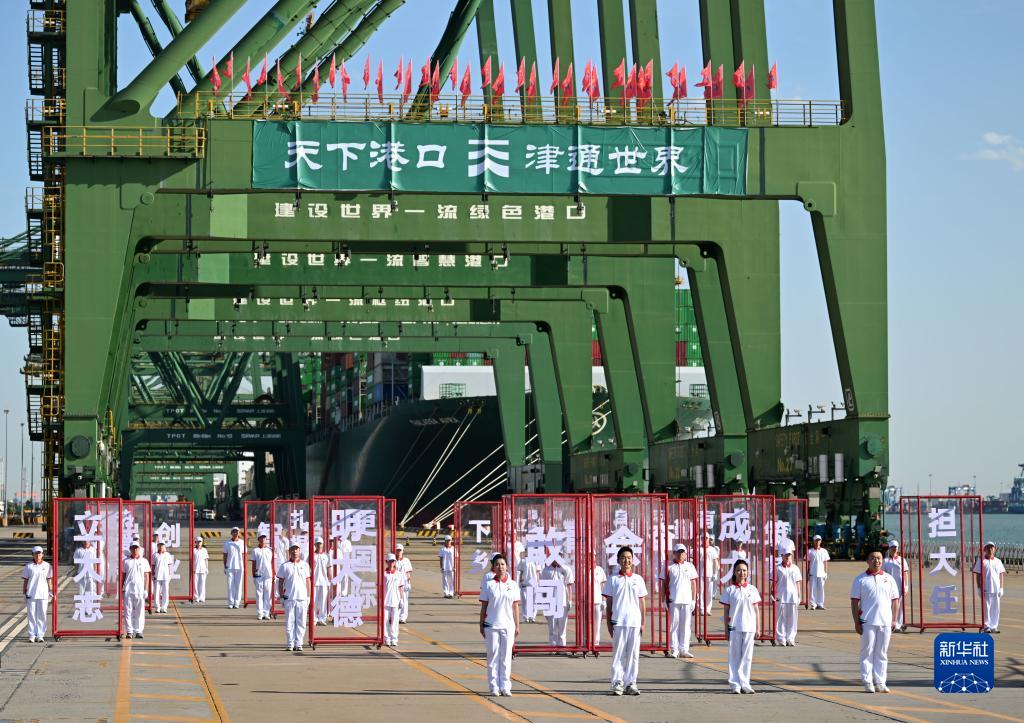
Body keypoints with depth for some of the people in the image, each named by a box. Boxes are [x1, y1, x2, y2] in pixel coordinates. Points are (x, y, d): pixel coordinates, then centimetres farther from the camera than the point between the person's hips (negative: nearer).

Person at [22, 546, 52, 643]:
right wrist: (24, 593, 3)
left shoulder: (47, 566, 5)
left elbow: (49, 580, 8)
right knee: (31, 615, 1)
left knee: (41, 615, 2)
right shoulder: (29, 566, 3)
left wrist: (50, 592, 4)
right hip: (31, 594, 0)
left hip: (43, 594, 0)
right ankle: (32, 635, 6)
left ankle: (40, 635, 7)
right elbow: (25, 580, 7)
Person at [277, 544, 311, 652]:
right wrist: (281, 596, 1)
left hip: (302, 598, 1)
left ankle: (298, 644, 6)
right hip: (289, 598, -1)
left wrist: (308, 597, 7)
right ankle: (290, 644, 8)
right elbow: (280, 582, 7)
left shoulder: (304, 565, 8)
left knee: (301, 622, 1)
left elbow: (308, 581, 11)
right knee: (289, 622, 1)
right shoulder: (285, 566, 4)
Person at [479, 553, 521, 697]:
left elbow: (515, 606, 8)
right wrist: (481, 625, 2)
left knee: (506, 657, 3)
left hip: (508, 625, 1)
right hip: (491, 625, -1)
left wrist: (517, 626, 6)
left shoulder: (513, 585, 5)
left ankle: (505, 687, 9)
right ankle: (494, 687, 7)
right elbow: (483, 606, 4)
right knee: (493, 655, 2)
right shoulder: (488, 585, 1)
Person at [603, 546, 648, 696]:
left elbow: (642, 603, 11)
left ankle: (631, 683, 10)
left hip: (634, 622, 2)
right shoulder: (613, 579, 4)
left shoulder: (638, 579, 9)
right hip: (618, 622, -2)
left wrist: (643, 623, 6)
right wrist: (609, 623, 2)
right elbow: (609, 603, 6)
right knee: (618, 653, -2)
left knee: (633, 654, 3)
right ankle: (617, 683, 2)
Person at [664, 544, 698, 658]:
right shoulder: (669, 567, 3)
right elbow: (666, 584, 5)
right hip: (673, 600, -2)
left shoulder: (690, 566, 9)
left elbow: (693, 583, 11)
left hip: (687, 600, 2)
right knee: (674, 624, 0)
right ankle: (674, 650, 6)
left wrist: (694, 599, 6)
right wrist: (666, 600, 1)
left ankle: (684, 649, 10)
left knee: (686, 625, 4)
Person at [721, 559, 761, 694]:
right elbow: (726, 611, 3)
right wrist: (726, 629, -1)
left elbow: (756, 610, 9)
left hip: (749, 628, 2)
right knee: (734, 656, 1)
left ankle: (745, 684, 11)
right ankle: (735, 684, 6)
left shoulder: (752, 590, 7)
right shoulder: (729, 590, 1)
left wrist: (757, 628, 6)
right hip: (734, 628, -2)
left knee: (747, 657, 4)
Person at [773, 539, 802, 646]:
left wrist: (798, 596, 7)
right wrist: (773, 594, -4)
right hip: (780, 597, -2)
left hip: (792, 596, 2)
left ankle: (790, 638, 12)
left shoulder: (795, 568, 7)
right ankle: (781, 639, 5)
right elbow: (774, 582, 3)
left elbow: (797, 583, 10)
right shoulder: (778, 568, 1)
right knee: (780, 618, 0)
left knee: (792, 618, 5)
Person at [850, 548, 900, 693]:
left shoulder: (888, 579, 11)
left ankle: (880, 682, 11)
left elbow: (895, 600, 13)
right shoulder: (860, 579, 2)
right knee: (867, 652, -1)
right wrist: (856, 622, -6)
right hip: (867, 622, -3)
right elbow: (854, 601, 0)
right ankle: (868, 682, 3)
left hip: (885, 622, 3)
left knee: (882, 653, 6)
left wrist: (894, 620, 6)